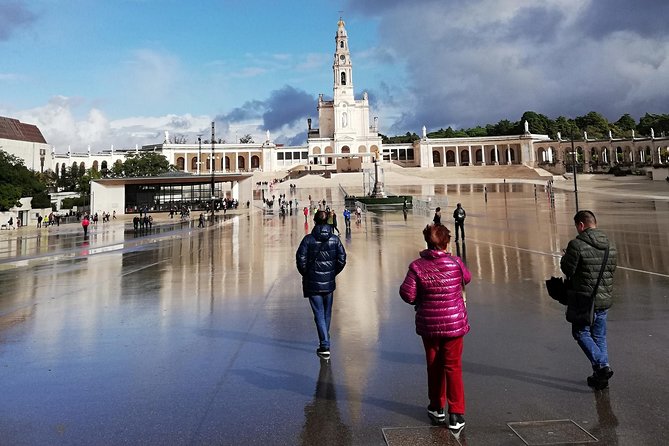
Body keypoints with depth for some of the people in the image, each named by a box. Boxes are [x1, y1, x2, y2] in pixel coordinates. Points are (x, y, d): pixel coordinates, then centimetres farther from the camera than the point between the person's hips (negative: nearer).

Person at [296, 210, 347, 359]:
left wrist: (305, 274, 5)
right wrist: (333, 273, 11)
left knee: (319, 314, 1)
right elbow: (342, 259, -2)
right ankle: (324, 341, 32)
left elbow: (300, 259, -11)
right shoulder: (335, 239, -2)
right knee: (327, 313, 18)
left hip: (312, 284, -2)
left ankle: (325, 346, -6)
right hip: (329, 283, 3)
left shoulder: (308, 239, -9)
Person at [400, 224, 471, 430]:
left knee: (434, 365, 17)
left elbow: (407, 294, -14)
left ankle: (437, 408, 32)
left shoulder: (417, 266, -13)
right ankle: (456, 414, 10)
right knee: (453, 367, 8)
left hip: (428, 324, 1)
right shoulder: (455, 263, -11)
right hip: (454, 323, -1)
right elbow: (467, 278, 10)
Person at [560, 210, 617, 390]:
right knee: (599, 336, 16)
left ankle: (602, 366, -5)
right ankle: (600, 376, 20)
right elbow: (612, 270, 12)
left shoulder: (577, 245, -18)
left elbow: (568, 269, -14)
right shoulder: (610, 246, 5)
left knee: (581, 333, 10)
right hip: (605, 300, 6)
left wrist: (564, 258, 6)